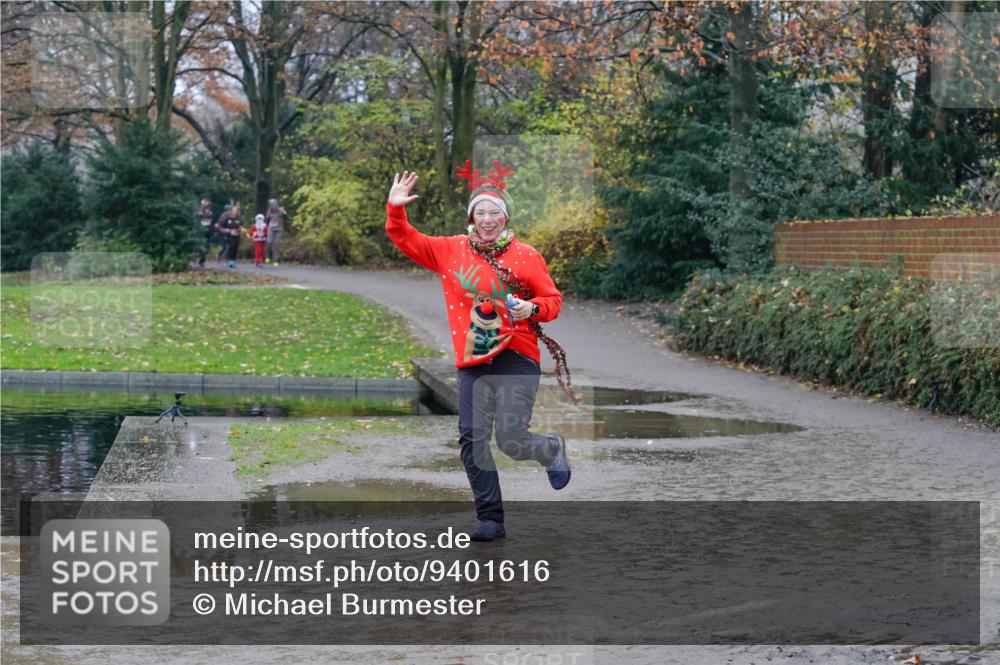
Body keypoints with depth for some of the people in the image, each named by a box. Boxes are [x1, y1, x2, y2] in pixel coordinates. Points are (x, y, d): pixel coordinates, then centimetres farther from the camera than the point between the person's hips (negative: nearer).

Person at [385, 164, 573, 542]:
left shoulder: (525, 255, 2)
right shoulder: (451, 250, 9)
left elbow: (553, 299, 6)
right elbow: (406, 240, 14)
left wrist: (533, 308, -15)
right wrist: (395, 209, -2)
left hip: (516, 358, -3)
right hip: (472, 364, 3)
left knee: (510, 440, -11)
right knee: (472, 439, -7)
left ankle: (552, 449, 25)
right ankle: (491, 519, 2)